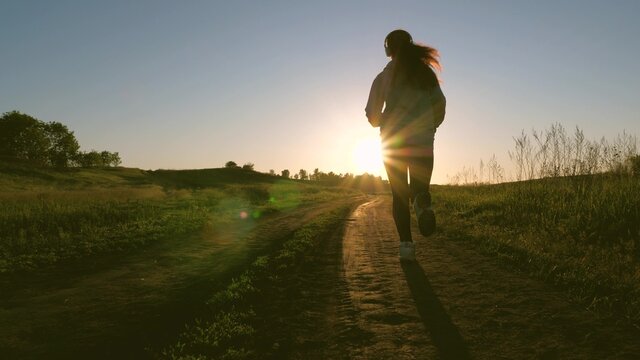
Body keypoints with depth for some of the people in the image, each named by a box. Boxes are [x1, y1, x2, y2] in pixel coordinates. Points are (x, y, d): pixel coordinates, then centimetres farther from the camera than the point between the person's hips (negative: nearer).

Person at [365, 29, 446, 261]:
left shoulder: (385, 77, 2)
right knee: (419, 190, 9)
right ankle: (422, 203, -28)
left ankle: (406, 244, -2)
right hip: (423, 145, 1)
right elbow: (440, 106, 4)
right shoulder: (427, 74, 9)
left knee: (399, 195, 9)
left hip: (393, 144, -1)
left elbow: (372, 115, -2)